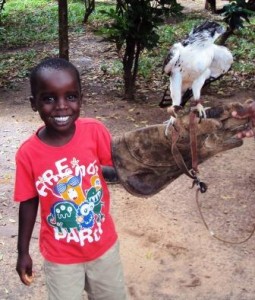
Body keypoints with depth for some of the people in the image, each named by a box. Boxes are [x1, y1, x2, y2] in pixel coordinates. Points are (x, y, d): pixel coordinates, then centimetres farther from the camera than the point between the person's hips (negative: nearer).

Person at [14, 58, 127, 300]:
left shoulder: (95, 131, -19)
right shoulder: (28, 153, -19)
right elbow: (29, 202, -6)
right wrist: (23, 252, 3)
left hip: (103, 244, 2)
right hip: (60, 255, -1)